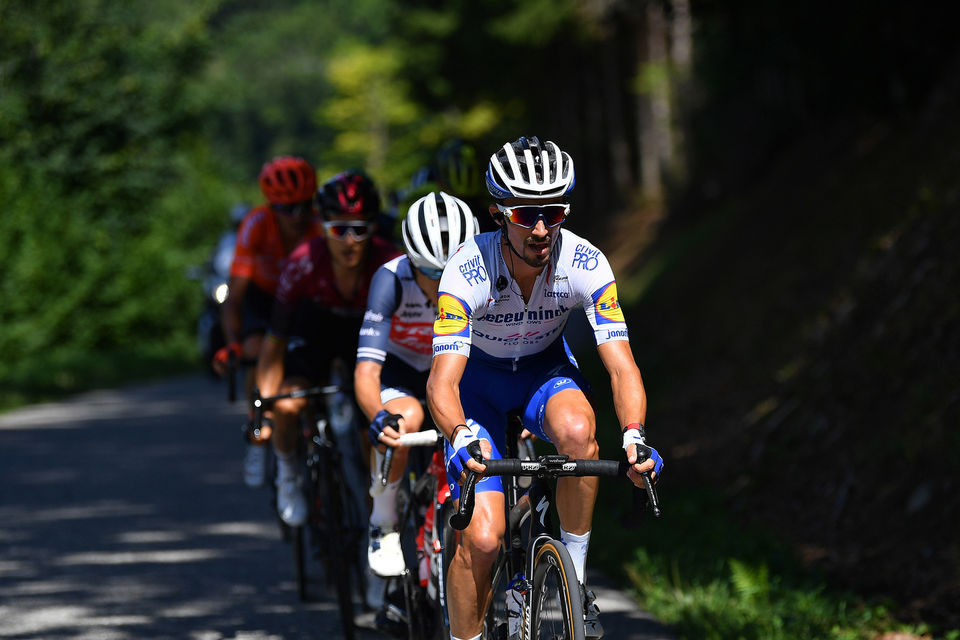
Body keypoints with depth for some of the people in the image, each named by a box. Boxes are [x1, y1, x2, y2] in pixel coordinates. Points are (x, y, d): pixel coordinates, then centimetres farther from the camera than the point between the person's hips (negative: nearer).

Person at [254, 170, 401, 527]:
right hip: (316, 326, 0)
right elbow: (276, 340, -26)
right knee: (287, 405, -25)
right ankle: (288, 473, 6)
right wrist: (265, 405, -31)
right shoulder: (305, 263, -32)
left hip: (369, 332, 0)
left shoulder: (388, 264, -32)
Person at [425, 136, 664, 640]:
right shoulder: (468, 271, -31)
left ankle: (575, 576, -17)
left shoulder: (585, 264, -26)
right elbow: (443, 380, -38)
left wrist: (634, 436, -49)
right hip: (480, 377, -1)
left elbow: (620, 365, -29)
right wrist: (461, 438, -59)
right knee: (481, 539, -17)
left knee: (576, 429, -35)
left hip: (545, 368, 1)